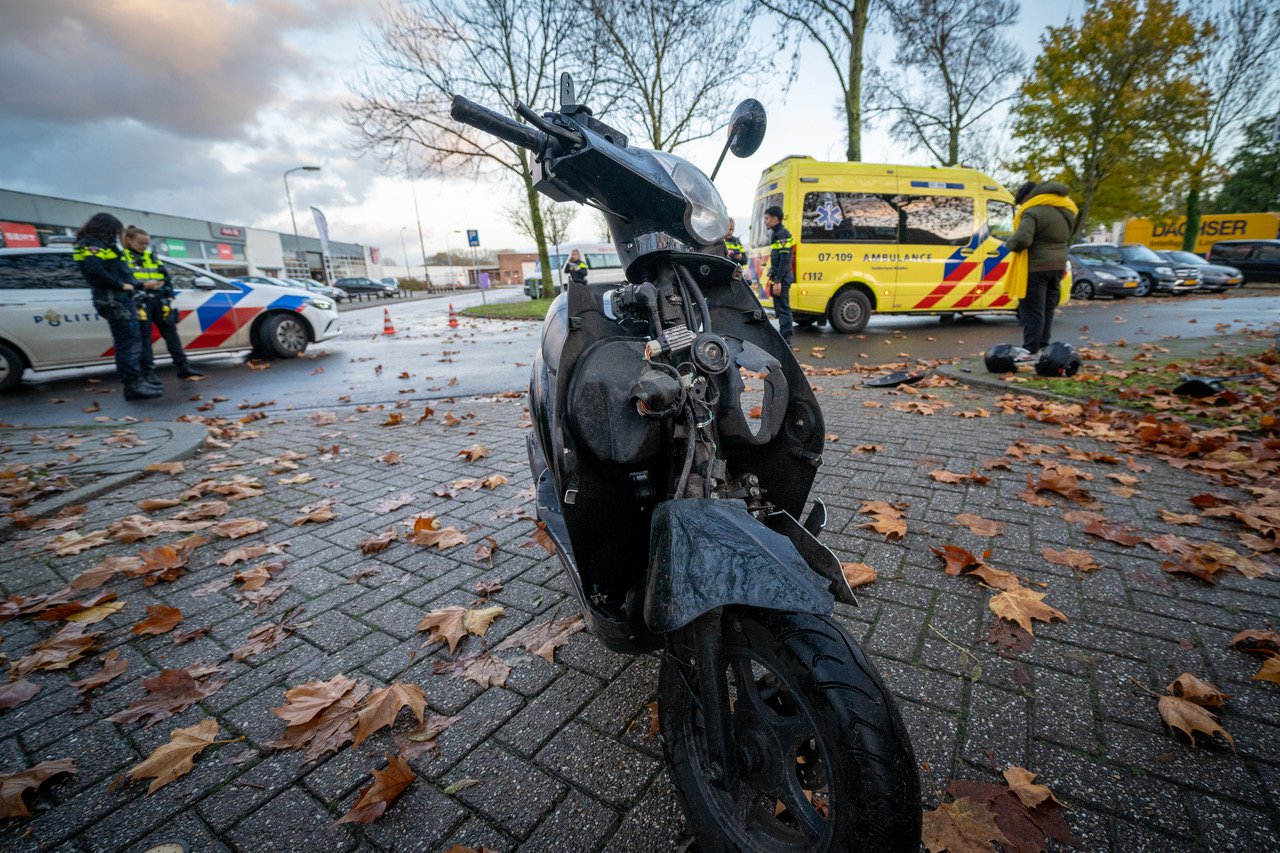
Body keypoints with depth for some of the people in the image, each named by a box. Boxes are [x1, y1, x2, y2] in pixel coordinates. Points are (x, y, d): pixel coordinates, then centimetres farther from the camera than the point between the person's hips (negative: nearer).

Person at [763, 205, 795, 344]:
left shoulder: (783, 234, -13)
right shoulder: (776, 234, 18)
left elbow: (784, 260, -20)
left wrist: (778, 281, -24)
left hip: (781, 279, -10)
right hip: (777, 279, 10)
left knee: (783, 309, -9)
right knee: (780, 309, 14)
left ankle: (785, 341, -6)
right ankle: (784, 337, 22)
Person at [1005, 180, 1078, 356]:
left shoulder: (1032, 212, -14)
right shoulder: (1064, 211, 16)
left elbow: (1021, 240, -26)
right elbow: (1067, 240, 24)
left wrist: (1009, 244, -8)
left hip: (1036, 267, -8)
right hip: (1058, 266, 8)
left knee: (1032, 310, -6)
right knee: (1047, 310, 14)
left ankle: (1030, 351, -7)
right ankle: (1043, 347, 20)